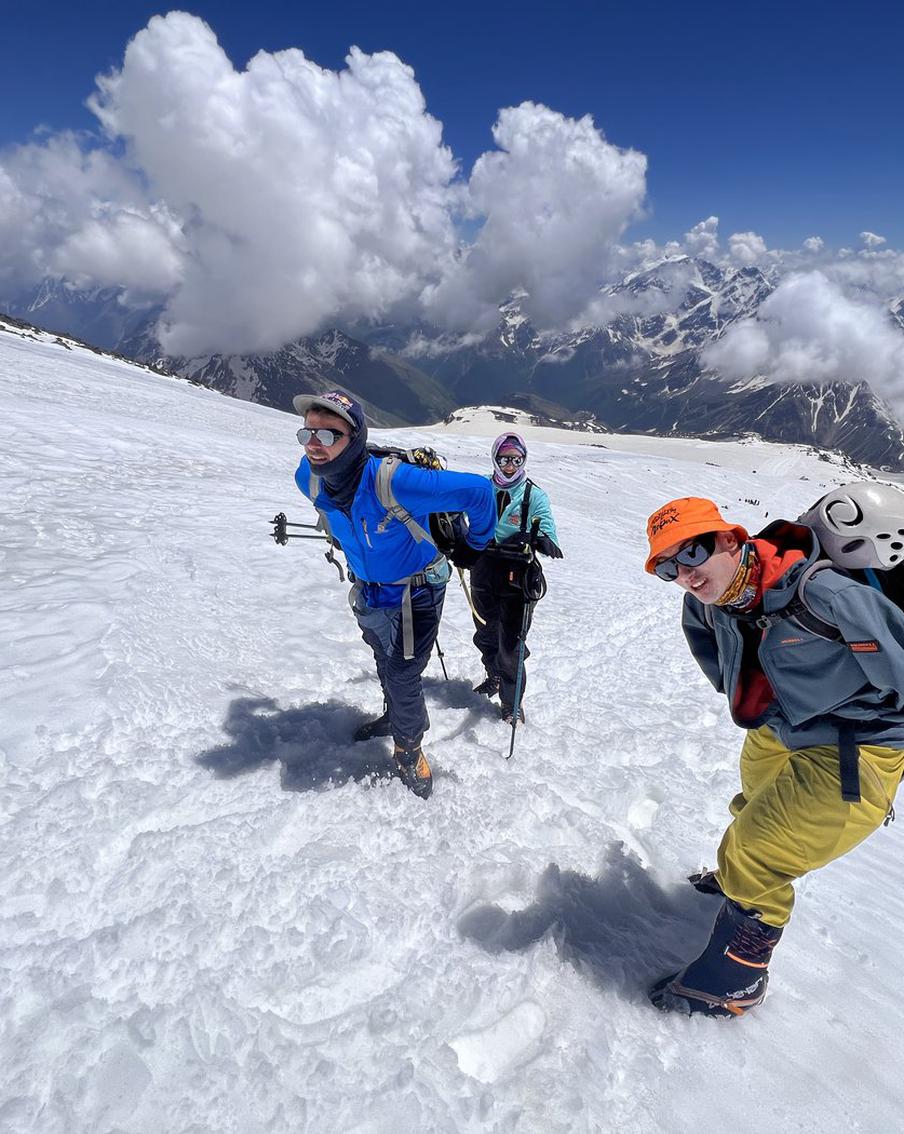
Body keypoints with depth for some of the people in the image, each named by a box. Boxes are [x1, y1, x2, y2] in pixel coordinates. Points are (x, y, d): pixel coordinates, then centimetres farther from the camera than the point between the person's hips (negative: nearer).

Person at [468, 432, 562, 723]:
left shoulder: (534, 495, -5)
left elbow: (546, 527, -15)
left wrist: (544, 539, -36)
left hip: (516, 576, -4)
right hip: (483, 571, 4)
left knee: (510, 643, -3)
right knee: (485, 634, 20)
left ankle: (511, 700, 18)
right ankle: (495, 676, 49)